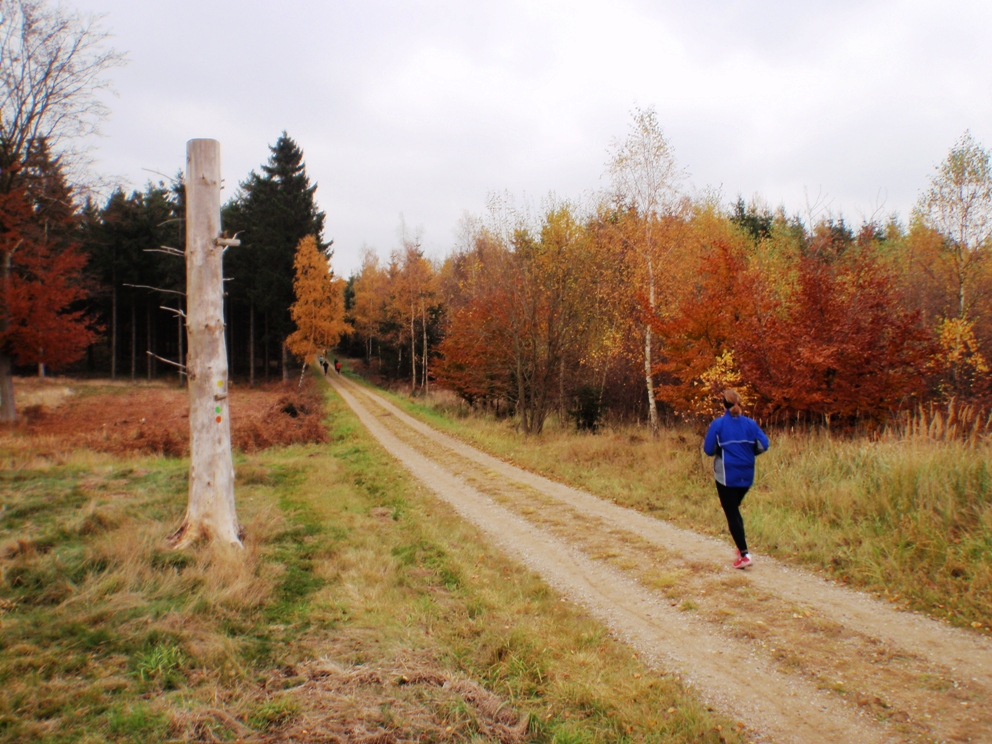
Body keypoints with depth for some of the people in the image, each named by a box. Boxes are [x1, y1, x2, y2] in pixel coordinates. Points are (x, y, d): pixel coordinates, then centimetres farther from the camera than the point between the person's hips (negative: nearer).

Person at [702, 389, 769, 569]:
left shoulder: (718, 424, -9)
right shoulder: (750, 423, 0)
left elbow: (708, 449, -9)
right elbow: (763, 444, -4)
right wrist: (747, 452, 13)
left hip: (727, 476, -4)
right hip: (746, 475, 4)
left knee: (731, 514, 2)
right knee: (734, 509, 23)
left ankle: (744, 555, -3)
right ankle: (741, 547, 19)